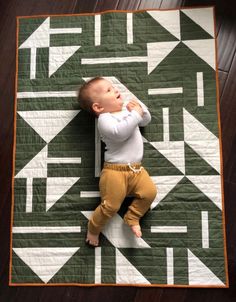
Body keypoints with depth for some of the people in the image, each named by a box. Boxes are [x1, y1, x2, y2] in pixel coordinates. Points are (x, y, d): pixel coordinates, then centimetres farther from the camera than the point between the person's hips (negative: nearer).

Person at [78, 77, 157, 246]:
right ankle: (94, 228, 21)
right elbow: (119, 133, -28)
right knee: (111, 206, -8)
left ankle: (132, 218, 14)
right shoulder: (104, 119, -10)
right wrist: (135, 114, -20)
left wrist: (140, 108, 5)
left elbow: (146, 120, 25)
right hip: (115, 171, -7)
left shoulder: (127, 110, 16)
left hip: (136, 169, 7)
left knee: (150, 192, -10)